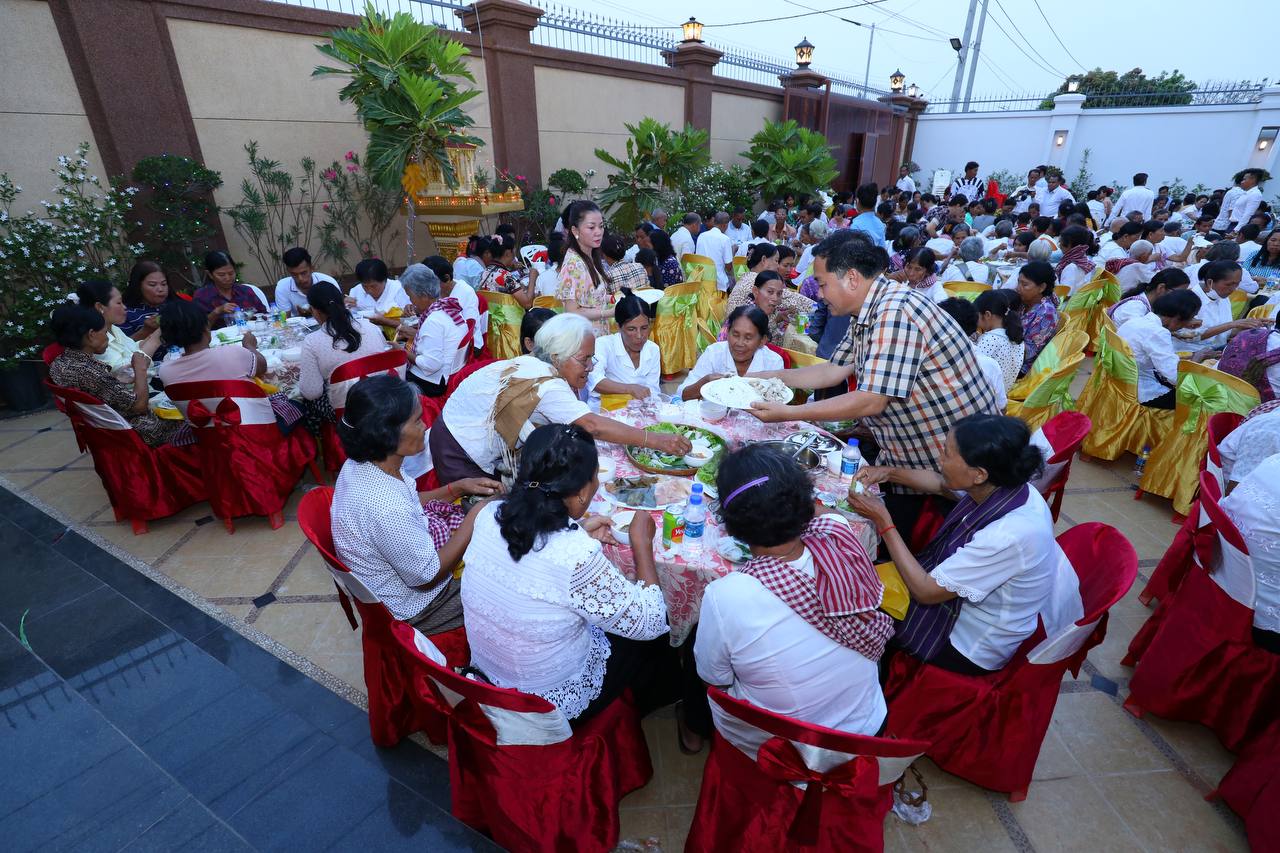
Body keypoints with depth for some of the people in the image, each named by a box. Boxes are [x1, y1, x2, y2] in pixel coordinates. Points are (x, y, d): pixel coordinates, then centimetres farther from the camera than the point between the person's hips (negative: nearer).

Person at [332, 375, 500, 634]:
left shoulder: (361, 464, -12)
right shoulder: (385, 508, -39)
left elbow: (411, 504, 8)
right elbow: (428, 576, -25)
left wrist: (459, 487, -4)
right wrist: (476, 516, -22)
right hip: (411, 607, -8)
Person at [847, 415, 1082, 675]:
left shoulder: (1008, 536, -39)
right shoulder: (1002, 484, -17)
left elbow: (925, 591, -28)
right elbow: (940, 483, 7)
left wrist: (883, 521, -25)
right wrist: (889, 473, -7)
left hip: (971, 647, -7)